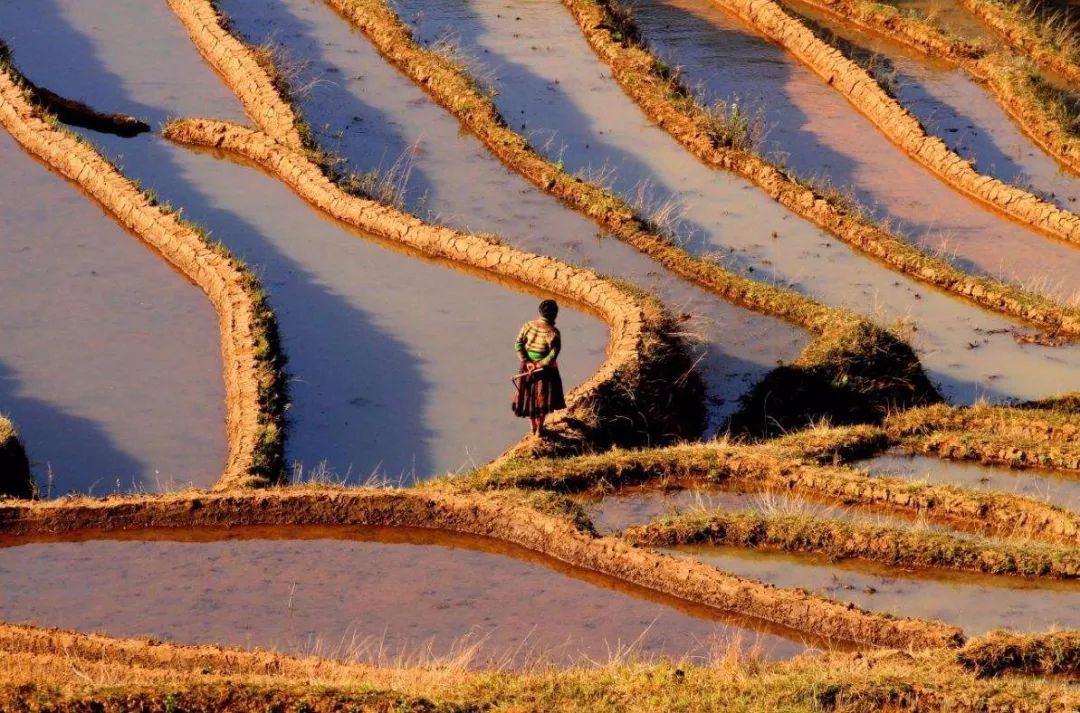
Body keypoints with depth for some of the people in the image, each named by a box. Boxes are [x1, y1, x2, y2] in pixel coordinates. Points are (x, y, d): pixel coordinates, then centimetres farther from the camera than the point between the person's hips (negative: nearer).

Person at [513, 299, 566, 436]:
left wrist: (526, 362, -10)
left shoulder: (528, 325, -7)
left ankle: (533, 426, 31)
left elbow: (518, 344, -8)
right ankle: (539, 429, 20)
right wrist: (541, 365, -18)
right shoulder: (553, 332, -21)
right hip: (545, 369, -4)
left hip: (528, 366, 4)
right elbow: (553, 354, -26)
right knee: (543, 398, 13)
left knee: (529, 396, 19)